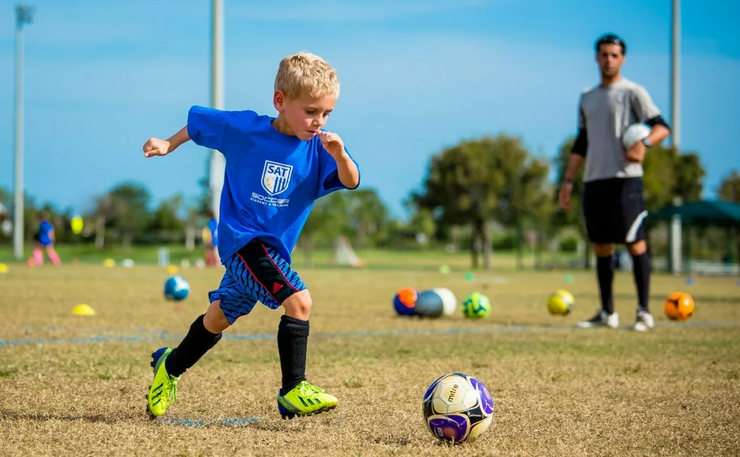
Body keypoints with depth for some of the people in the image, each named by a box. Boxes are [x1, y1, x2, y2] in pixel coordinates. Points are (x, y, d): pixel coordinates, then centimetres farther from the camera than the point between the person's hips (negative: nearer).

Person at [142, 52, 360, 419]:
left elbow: (350, 182, -21)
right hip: (242, 239, -5)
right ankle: (293, 392, -20)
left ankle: (170, 365, 45)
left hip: (274, 247, 6)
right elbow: (199, 120, 6)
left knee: (221, 316, 23)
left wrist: (340, 155, -39)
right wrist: (168, 145, 8)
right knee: (298, 301, -24)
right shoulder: (243, 128, -11)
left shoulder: (319, 148, -7)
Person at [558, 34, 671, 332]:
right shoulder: (587, 98, 20)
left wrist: (644, 143, -28)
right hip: (594, 180, 6)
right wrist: (568, 180, 16)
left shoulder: (632, 92, 1)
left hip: (624, 178, -6)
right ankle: (607, 313, 13)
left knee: (634, 242, -9)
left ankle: (644, 312, -6)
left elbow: (662, 127, -8)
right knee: (601, 246, 7)